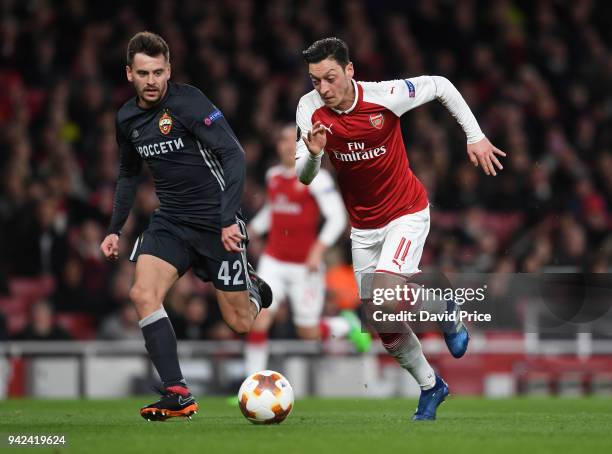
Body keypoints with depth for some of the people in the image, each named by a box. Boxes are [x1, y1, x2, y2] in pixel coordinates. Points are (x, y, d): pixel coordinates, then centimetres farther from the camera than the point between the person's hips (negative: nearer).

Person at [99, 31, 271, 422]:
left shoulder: (188, 103, -16)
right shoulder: (127, 119, 5)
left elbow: (234, 155, -20)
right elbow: (129, 174, 22)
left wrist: (228, 219, -26)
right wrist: (115, 229, 16)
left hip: (216, 222, -5)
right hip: (169, 222, 5)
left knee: (240, 324, -1)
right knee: (143, 293, -20)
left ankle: (250, 288, 37)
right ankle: (178, 395, -17)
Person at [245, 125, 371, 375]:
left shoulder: (316, 178, -11)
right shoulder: (273, 175, 8)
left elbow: (337, 218, -14)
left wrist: (318, 250, -22)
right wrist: (249, 232, 20)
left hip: (304, 265, -4)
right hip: (274, 261, 4)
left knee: (308, 332, 3)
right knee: (259, 320, -12)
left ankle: (347, 325, 36)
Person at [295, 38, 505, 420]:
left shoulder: (385, 97, -21)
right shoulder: (310, 109, -12)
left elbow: (440, 86, -4)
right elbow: (304, 177, -9)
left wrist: (476, 137, -4)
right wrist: (313, 154, -32)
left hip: (407, 212, -4)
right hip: (363, 226, 4)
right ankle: (430, 387, 26)